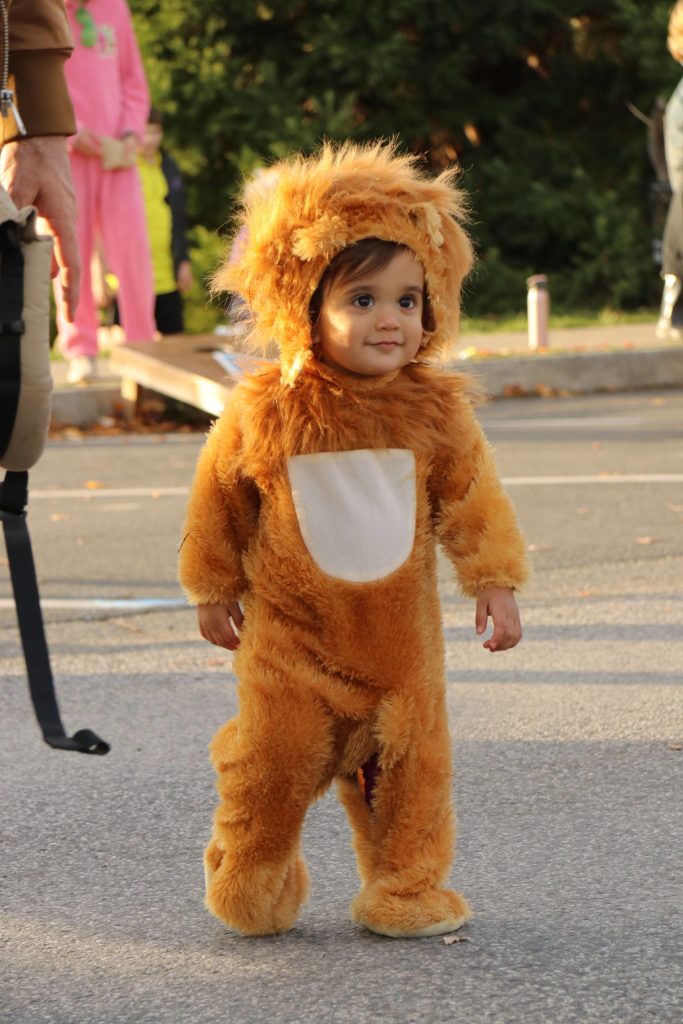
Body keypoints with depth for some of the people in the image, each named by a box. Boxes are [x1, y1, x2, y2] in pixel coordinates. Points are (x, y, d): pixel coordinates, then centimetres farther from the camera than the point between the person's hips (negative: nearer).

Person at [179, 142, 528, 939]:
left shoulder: (435, 409, -6)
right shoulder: (263, 412, -10)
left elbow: (471, 499, 3)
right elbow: (219, 501, 3)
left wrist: (493, 581, -4)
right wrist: (213, 591, 10)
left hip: (398, 631, 2)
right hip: (291, 631, -2)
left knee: (410, 761, 6)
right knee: (273, 757, 1)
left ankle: (406, 889, 23)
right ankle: (251, 885, 23)